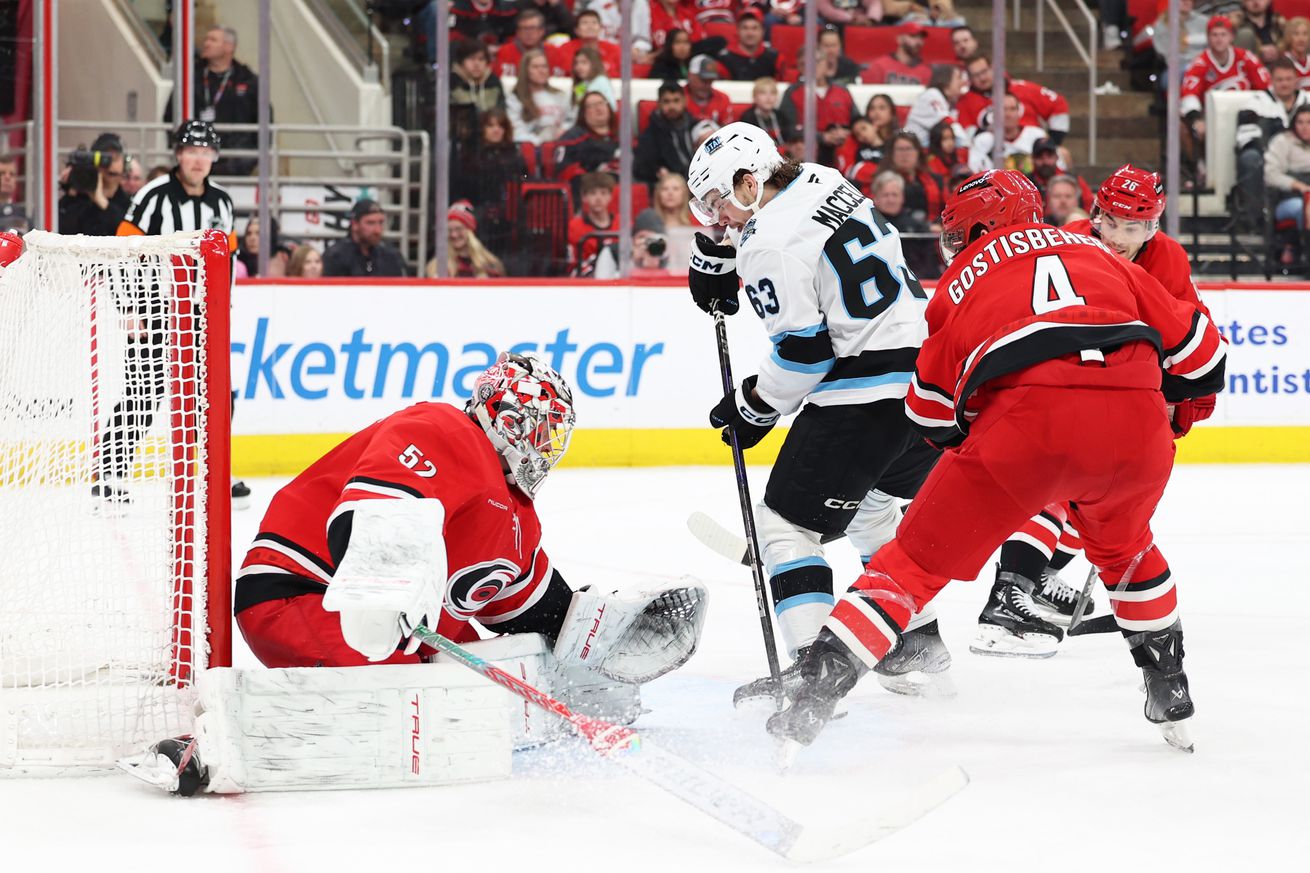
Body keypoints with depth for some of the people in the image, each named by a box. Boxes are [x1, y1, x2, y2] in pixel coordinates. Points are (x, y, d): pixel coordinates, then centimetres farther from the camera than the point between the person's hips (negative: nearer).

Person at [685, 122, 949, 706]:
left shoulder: (772, 244, -14)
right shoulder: (823, 182, 11)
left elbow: (803, 348, -15)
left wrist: (754, 409, -2)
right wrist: (713, 260, 30)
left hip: (863, 398, -9)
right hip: (932, 369, 9)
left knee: (787, 521, -2)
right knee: (873, 503, 30)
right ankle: (919, 641, 33)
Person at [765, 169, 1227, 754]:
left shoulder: (963, 279, 24)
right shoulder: (1097, 253, 30)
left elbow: (931, 412, 24)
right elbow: (1200, 358, 27)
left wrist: (961, 436, 43)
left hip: (1028, 420, -3)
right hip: (1135, 426, 3)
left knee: (920, 557, 9)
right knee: (1122, 545, 34)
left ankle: (814, 694, 0)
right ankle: (1169, 692, 37)